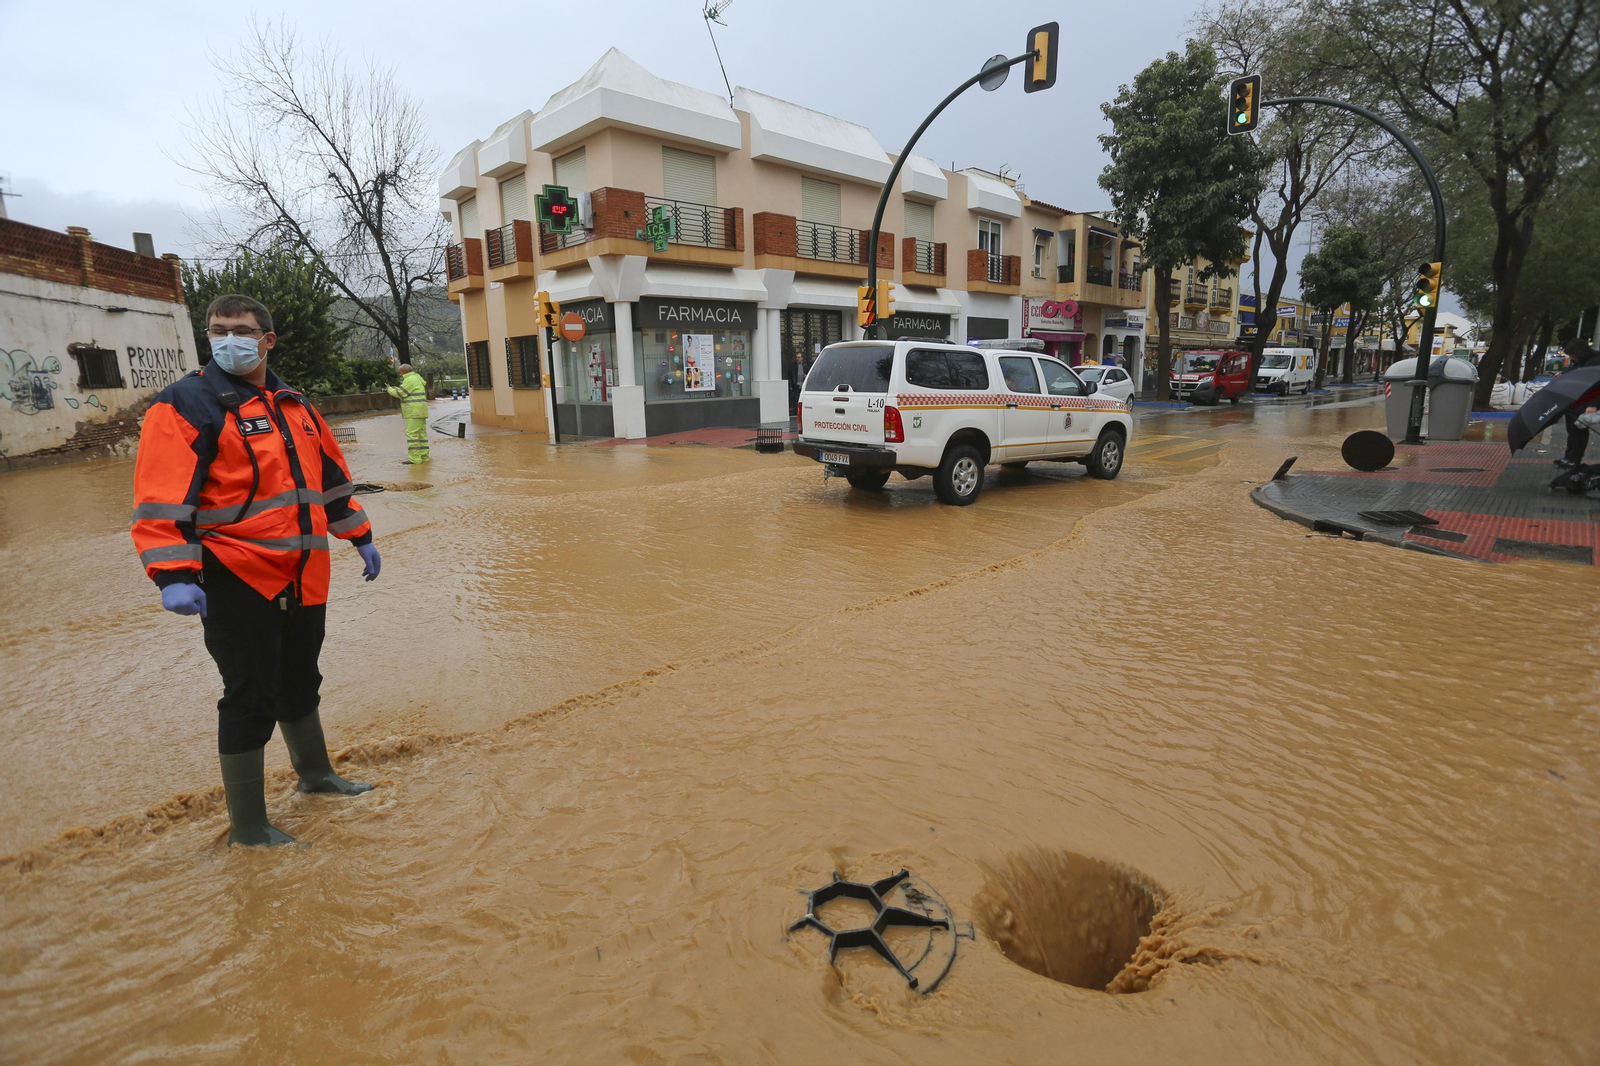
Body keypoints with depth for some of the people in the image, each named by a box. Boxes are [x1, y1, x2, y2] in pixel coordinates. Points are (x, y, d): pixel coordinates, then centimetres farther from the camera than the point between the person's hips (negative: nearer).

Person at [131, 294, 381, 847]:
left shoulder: (295, 405, 13)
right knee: (250, 697, 0)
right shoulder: (186, 404, -8)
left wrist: (359, 536, 23)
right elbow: (162, 496, -16)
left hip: (304, 578, 6)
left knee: (300, 682, 21)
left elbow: (330, 473, 22)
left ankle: (315, 773, 42)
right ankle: (247, 826, 17)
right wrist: (175, 575, -26)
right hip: (237, 579, -6)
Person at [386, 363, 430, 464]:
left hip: (414, 412, -10)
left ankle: (414, 458, -12)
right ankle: (424, 456, 15)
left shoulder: (410, 380, -12)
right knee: (421, 433, 11)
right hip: (420, 411, 10)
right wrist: (397, 388, 17)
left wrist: (390, 389, 6)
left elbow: (400, 393, -11)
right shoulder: (417, 378, 20)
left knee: (412, 434, -10)